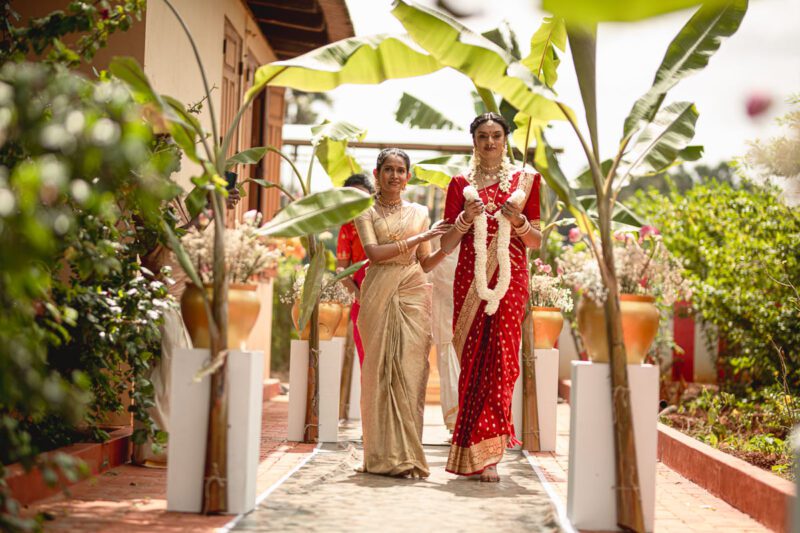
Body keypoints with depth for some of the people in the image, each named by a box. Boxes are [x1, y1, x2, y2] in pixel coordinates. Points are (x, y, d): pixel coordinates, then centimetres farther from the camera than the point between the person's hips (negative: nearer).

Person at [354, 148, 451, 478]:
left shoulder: (419, 213, 15)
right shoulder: (366, 212, 8)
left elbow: (425, 264, 15)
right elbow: (374, 253, -9)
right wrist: (417, 238, -11)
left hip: (413, 296, 2)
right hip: (379, 297, -1)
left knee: (410, 373, -5)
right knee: (379, 371, -2)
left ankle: (406, 456, -4)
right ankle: (382, 456, 3)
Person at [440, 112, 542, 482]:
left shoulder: (524, 181, 10)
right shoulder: (461, 184, 10)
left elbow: (536, 241, 10)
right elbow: (447, 244, 8)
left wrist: (518, 222, -10)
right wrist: (465, 219, -10)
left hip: (510, 279, -1)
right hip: (471, 279, 1)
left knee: (501, 358, -9)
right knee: (474, 359, -3)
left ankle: (483, 454, -8)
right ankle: (480, 452, 6)